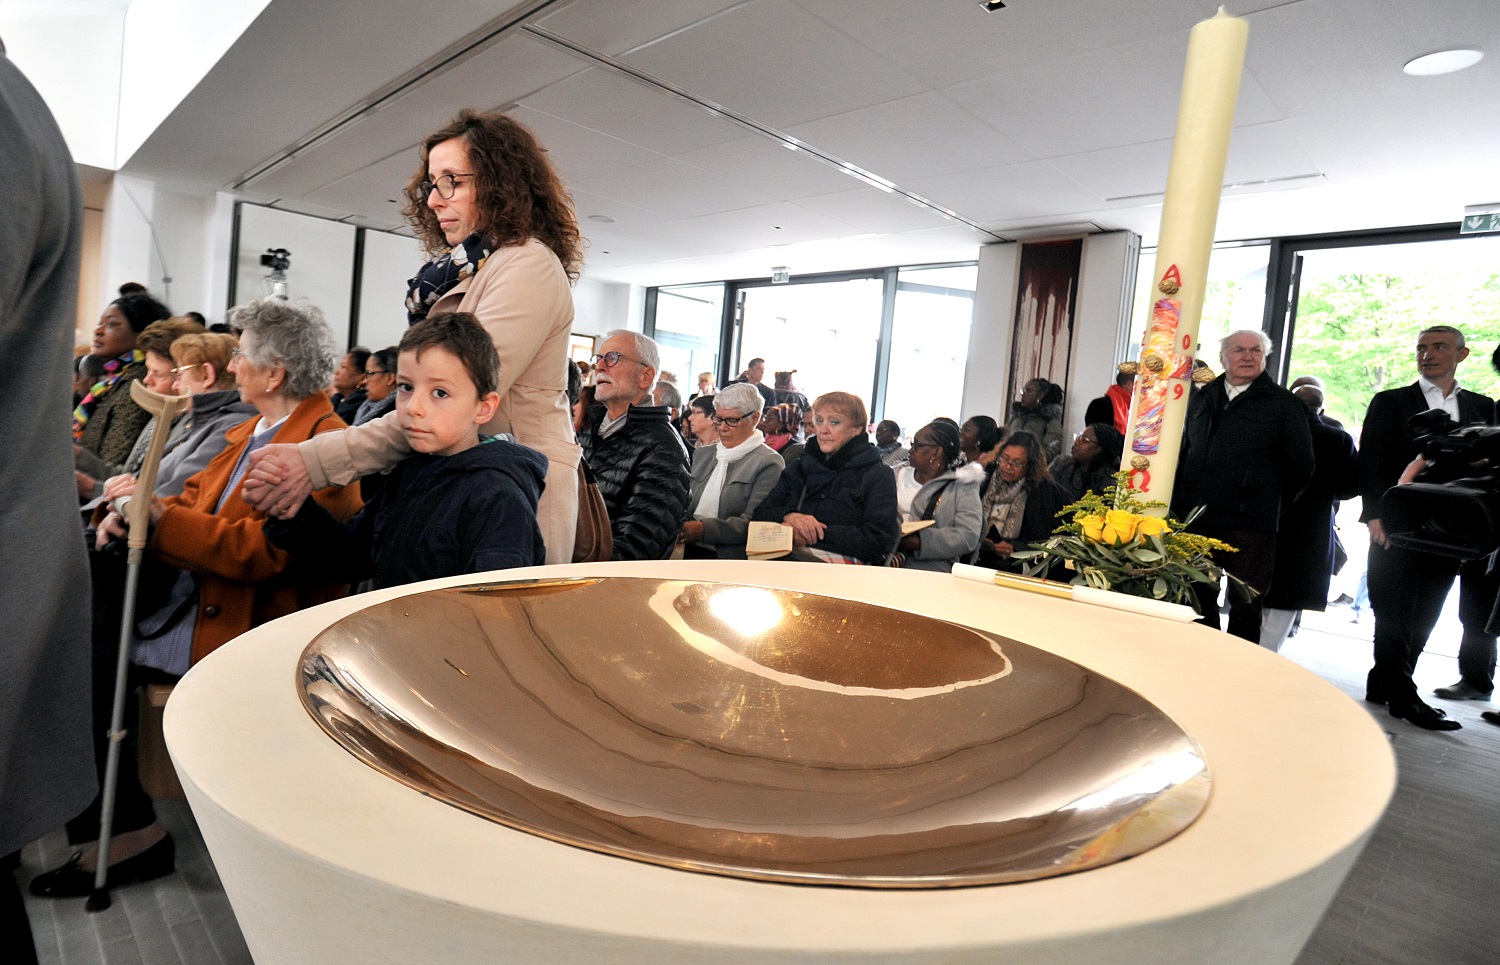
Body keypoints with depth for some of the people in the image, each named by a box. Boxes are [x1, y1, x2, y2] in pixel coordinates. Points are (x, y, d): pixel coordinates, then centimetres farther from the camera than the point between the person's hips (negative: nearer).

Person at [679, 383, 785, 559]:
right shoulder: (702, 454, 18)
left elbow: (752, 524, -12)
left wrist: (704, 529, -22)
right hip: (689, 551, 5)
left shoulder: (769, 464, -4)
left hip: (729, 557, -5)